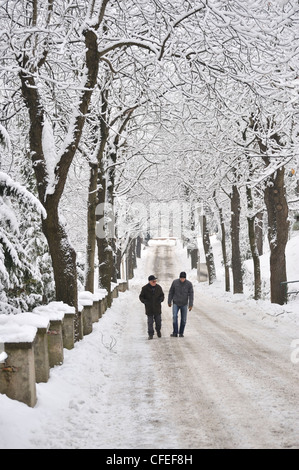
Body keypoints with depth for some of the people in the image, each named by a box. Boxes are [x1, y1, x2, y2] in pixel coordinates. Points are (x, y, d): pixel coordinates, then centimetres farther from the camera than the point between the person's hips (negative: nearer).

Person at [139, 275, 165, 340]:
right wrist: (145, 301, -18)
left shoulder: (158, 287, -1)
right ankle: (151, 334, 6)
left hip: (157, 308, 2)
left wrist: (161, 299, -9)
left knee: (158, 320, 9)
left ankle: (158, 330, 36)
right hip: (149, 308, -2)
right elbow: (141, 297, 0)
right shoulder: (145, 288, -8)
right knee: (150, 322, -2)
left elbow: (162, 295, 13)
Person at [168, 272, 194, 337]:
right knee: (175, 317, -18)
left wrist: (191, 305, -18)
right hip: (176, 303, 0)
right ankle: (175, 333, -15)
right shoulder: (175, 282, -11)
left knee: (183, 319, 2)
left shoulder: (189, 284, -13)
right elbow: (171, 292, -1)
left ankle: (181, 333, 19)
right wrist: (169, 302, 2)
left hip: (184, 304, 0)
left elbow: (191, 295, -12)